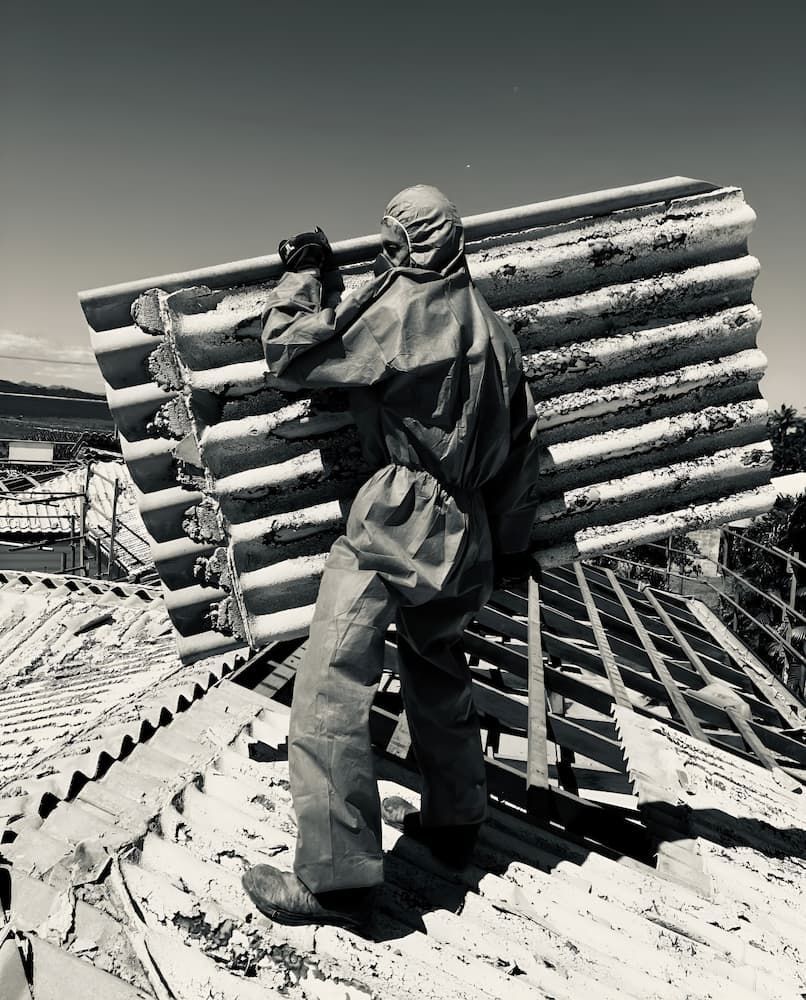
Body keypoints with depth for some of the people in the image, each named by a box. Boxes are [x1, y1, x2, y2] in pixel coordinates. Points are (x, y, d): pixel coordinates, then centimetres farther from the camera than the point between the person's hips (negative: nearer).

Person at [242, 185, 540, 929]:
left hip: (398, 522, -8)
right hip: (468, 534, 9)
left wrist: (306, 274, 12)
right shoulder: (492, 325, 15)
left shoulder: (397, 305, -7)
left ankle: (336, 877, -3)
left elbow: (290, 356, -4)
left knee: (332, 685, -7)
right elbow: (522, 439, 17)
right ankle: (454, 818, 35)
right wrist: (512, 541, 25)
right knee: (437, 668, 23)